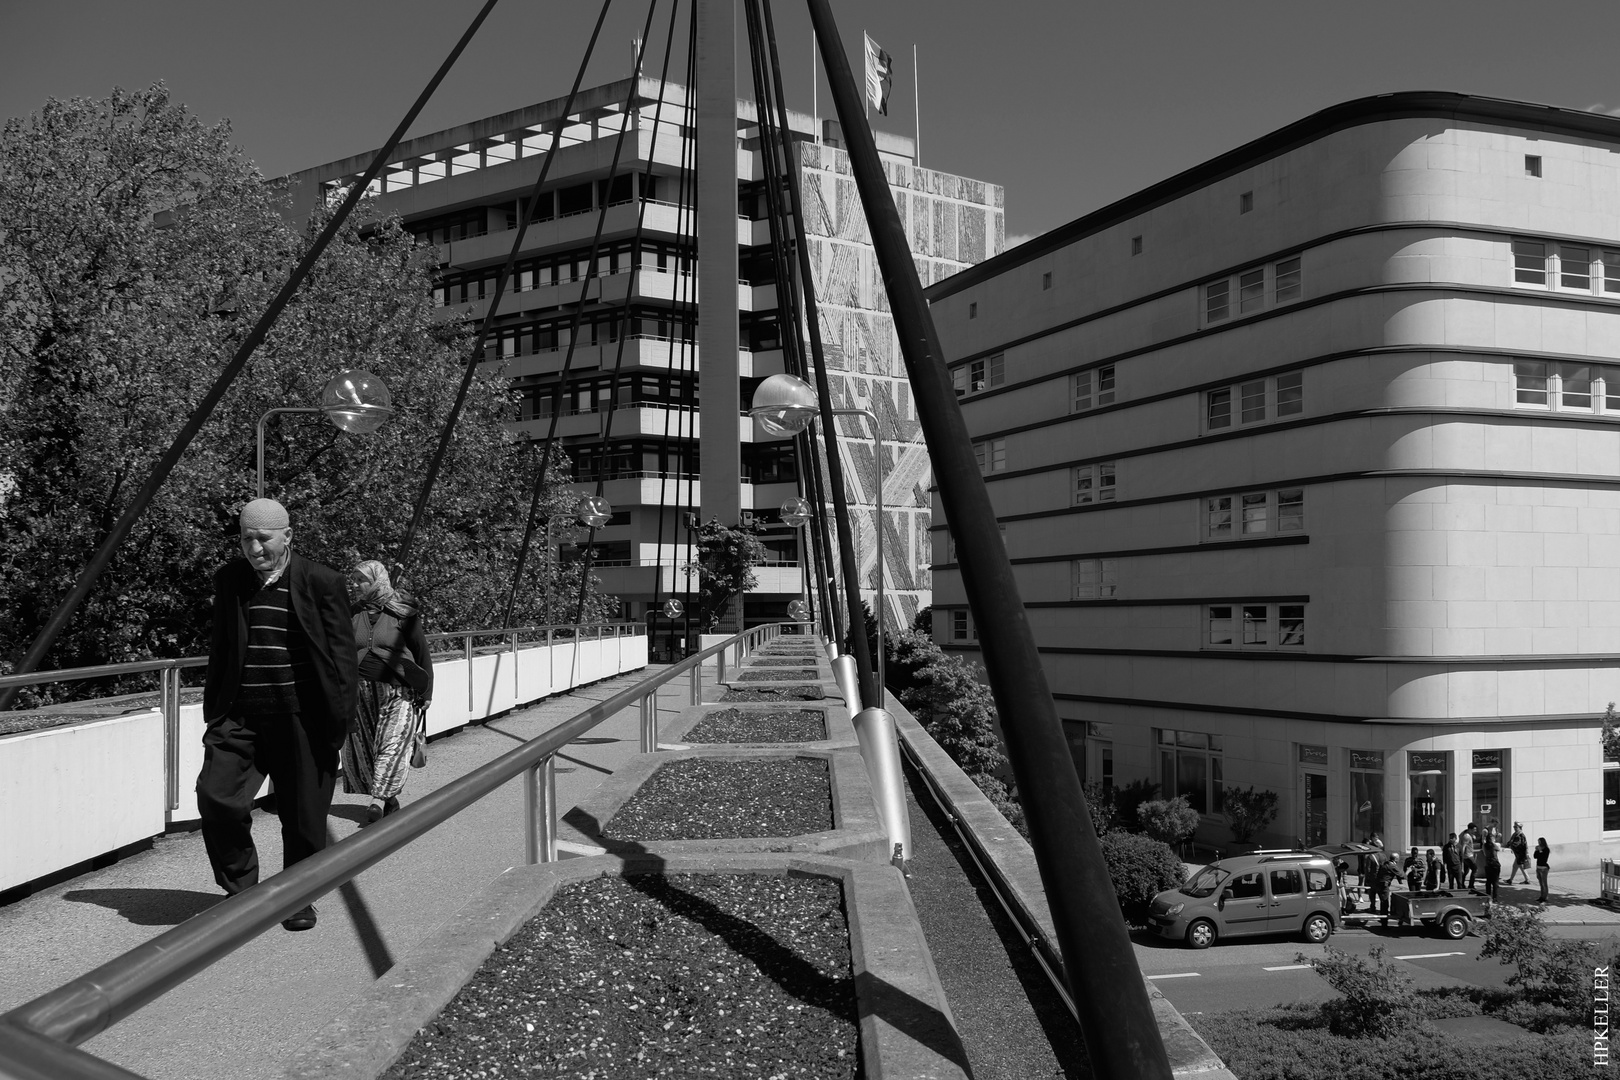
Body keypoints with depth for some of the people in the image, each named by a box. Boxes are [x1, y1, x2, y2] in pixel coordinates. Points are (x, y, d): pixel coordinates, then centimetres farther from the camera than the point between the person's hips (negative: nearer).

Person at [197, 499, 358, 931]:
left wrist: (340, 714, -9)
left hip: (301, 717, -3)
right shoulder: (229, 580, 8)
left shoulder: (322, 582, -5)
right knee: (215, 797, -11)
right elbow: (220, 648, 16)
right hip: (240, 716, 3)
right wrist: (213, 709, 13)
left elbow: (341, 653, -4)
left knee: (304, 815, 5)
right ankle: (240, 889, 11)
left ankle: (298, 897, 27)